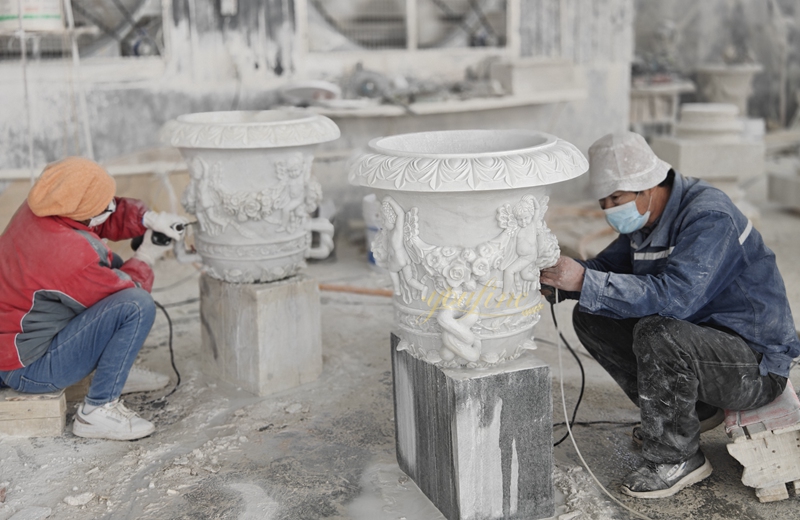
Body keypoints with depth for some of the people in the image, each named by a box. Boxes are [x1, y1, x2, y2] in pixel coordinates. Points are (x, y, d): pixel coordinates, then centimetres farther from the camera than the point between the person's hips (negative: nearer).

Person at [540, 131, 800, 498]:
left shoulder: (709, 217, -26)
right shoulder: (646, 214, 2)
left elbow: (674, 296, -38)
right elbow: (608, 267, 7)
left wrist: (585, 281, -40)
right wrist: (558, 280, -14)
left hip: (755, 367, -9)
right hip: (697, 334, 9)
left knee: (656, 334, -36)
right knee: (591, 316, 1)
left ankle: (677, 459, -13)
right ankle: (692, 409, 10)